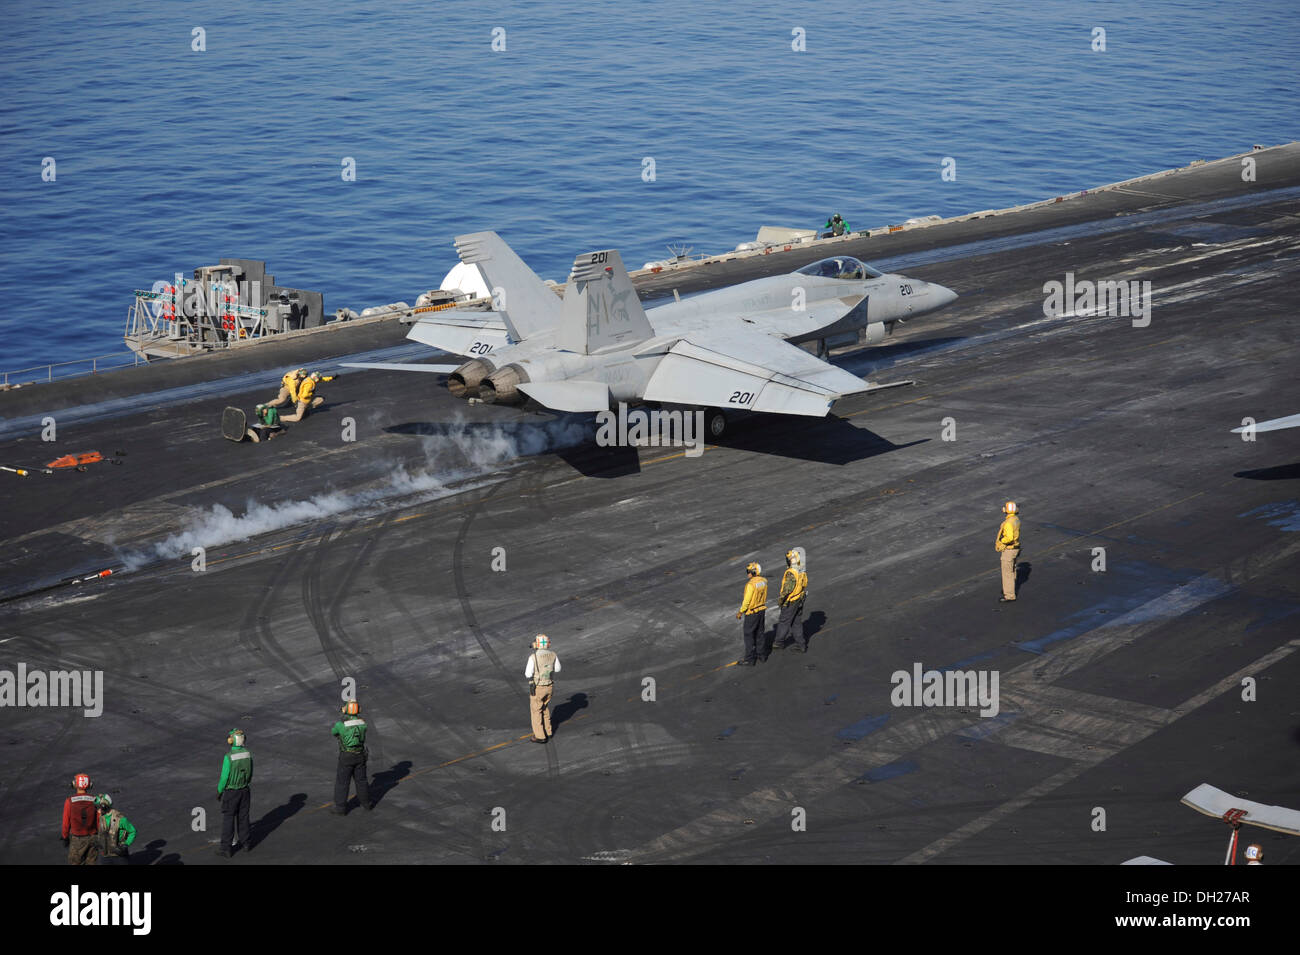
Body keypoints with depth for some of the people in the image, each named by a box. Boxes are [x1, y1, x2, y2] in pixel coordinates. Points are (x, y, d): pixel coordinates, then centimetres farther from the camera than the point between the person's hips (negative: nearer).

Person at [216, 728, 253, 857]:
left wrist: (219, 791, -2)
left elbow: (224, 777, -19)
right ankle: (246, 843, 31)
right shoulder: (248, 754, -9)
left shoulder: (228, 757, -26)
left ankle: (225, 849, 13)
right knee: (243, 817, 20)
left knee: (228, 820, 7)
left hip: (231, 792, -5)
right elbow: (250, 773, 3)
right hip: (244, 790, 5)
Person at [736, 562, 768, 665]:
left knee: (749, 635, 2)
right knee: (759, 633, 20)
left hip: (751, 612, -8)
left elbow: (746, 601, -21)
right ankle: (761, 655, 29)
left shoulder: (750, 584, -26)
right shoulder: (763, 581, -2)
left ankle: (749, 659, 5)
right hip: (762, 609, 8)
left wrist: (741, 612, -10)